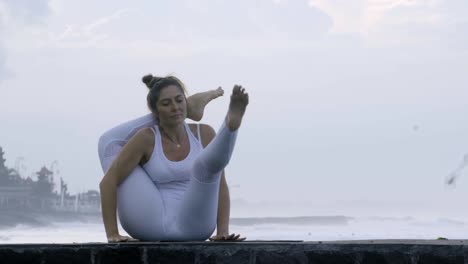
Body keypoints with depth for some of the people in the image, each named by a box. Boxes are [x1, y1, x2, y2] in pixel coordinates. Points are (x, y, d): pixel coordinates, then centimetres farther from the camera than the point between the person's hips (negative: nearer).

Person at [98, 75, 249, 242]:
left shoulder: (204, 134, 5)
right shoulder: (146, 138, -2)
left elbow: (219, 184, 6)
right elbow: (108, 182, -7)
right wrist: (112, 234, -14)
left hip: (193, 226, 0)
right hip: (152, 226, 0)